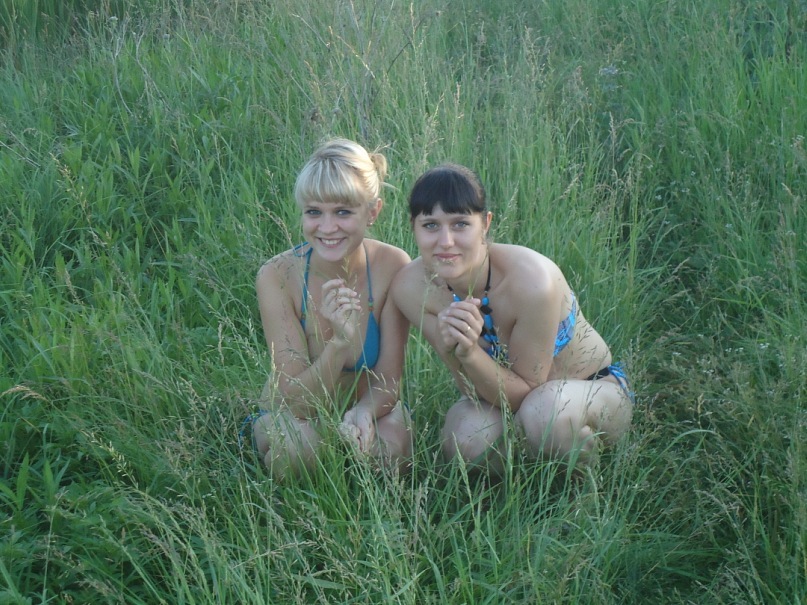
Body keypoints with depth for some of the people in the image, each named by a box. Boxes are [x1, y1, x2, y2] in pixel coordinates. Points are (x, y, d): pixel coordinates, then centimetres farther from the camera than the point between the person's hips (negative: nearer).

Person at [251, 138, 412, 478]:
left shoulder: (392, 268, -18)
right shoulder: (277, 277, -23)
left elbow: (387, 384, -13)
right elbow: (299, 401, -24)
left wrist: (364, 413, -37)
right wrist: (340, 343, -43)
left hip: (361, 408, 1)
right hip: (289, 415, -1)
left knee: (391, 445, -32)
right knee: (299, 444, -35)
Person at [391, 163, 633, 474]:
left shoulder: (531, 281, -33)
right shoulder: (411, 286, -20)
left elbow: (526, 391, -21)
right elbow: (476, 392, -15)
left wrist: (470, 351, -39)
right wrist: (453, 349, -37)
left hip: (593, 388, -3)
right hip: (500, 392, 3)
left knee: (544, 413, -37)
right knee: (465, 440, -30)